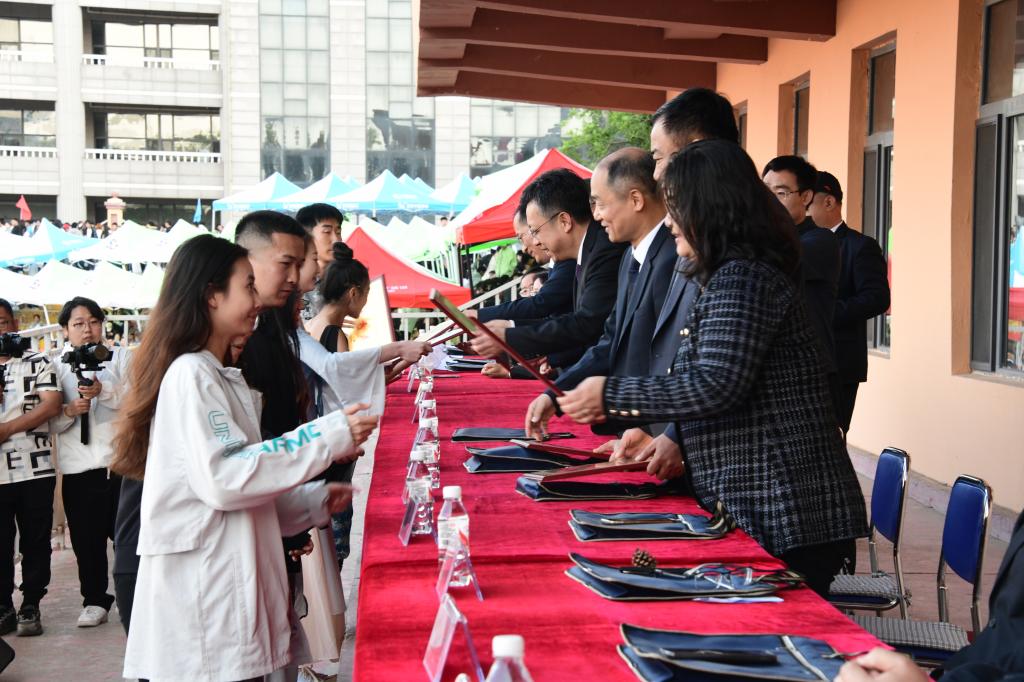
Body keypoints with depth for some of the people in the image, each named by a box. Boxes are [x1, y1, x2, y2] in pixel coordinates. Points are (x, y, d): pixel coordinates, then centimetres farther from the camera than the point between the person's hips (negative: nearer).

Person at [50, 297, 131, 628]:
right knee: (86, 539, 5)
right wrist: (68, 411, -16)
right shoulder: (56, 367, 9)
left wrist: (103, 391, -18)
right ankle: (95, 601, 18)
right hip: (78, 466, 1)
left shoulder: (122, 358, 9)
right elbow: (52, 421, 5)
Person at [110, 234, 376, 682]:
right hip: (201, 591, -9)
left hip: (227, 584, 9)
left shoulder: (219, 377, 18)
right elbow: (224, 478, -22)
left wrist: (314, 501, 11)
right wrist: (328, 437, -20)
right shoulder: (190, 375, -13)